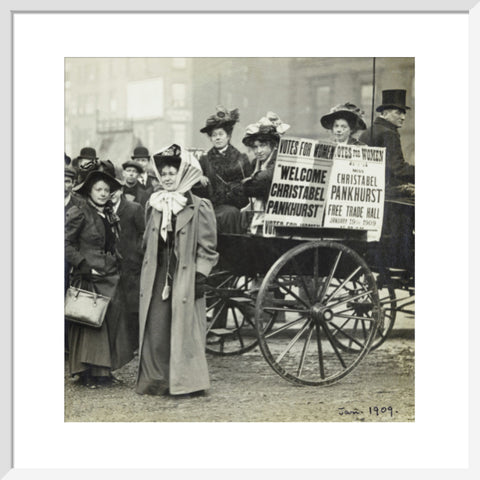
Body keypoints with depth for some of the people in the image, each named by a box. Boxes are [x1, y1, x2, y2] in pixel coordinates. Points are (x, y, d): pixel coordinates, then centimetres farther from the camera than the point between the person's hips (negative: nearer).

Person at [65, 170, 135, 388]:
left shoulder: (110, 216, 15)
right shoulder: (79, 214, -5)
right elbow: (67, 243, -10)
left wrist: (116, 264, 11)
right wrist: (84, 265, -15)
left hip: (110, 276, 6)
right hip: (88, 277, -6)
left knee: (111, 323, 3)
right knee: (89, 323, -4)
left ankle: (103, 371, 10)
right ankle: (87, 373, 2)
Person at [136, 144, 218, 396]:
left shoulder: (199, 207, -4)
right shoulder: (154, 205, 12)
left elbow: (207, 247, -5)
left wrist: (200, 275, -11)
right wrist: (146, 271, 18)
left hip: (185, 277, -5)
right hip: (157, 278, 5)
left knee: (183, 329, -1)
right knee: (155, 329, 2)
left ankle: (185, 382, 8)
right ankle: (156, 380, 10)